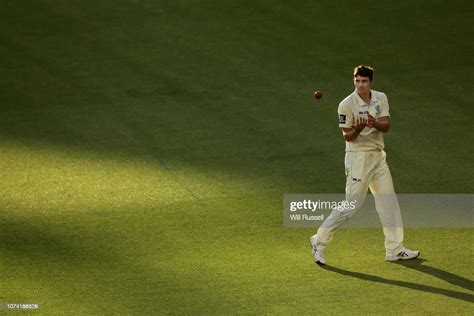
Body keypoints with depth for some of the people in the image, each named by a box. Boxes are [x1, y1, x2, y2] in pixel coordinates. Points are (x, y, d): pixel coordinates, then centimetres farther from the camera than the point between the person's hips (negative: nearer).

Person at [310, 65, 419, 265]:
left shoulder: (381, 99, 4)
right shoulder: (347, 104, -13)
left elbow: (386, 126, -4)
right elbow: (347, 136, -11)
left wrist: (374, 123, -26)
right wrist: (358, 129, -32)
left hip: (378, 156, 7)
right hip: (358, 157, -7)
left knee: (389, 202, 9)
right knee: (352, 204, -10)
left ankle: (395, 250, 18)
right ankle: (320, 241, 1)